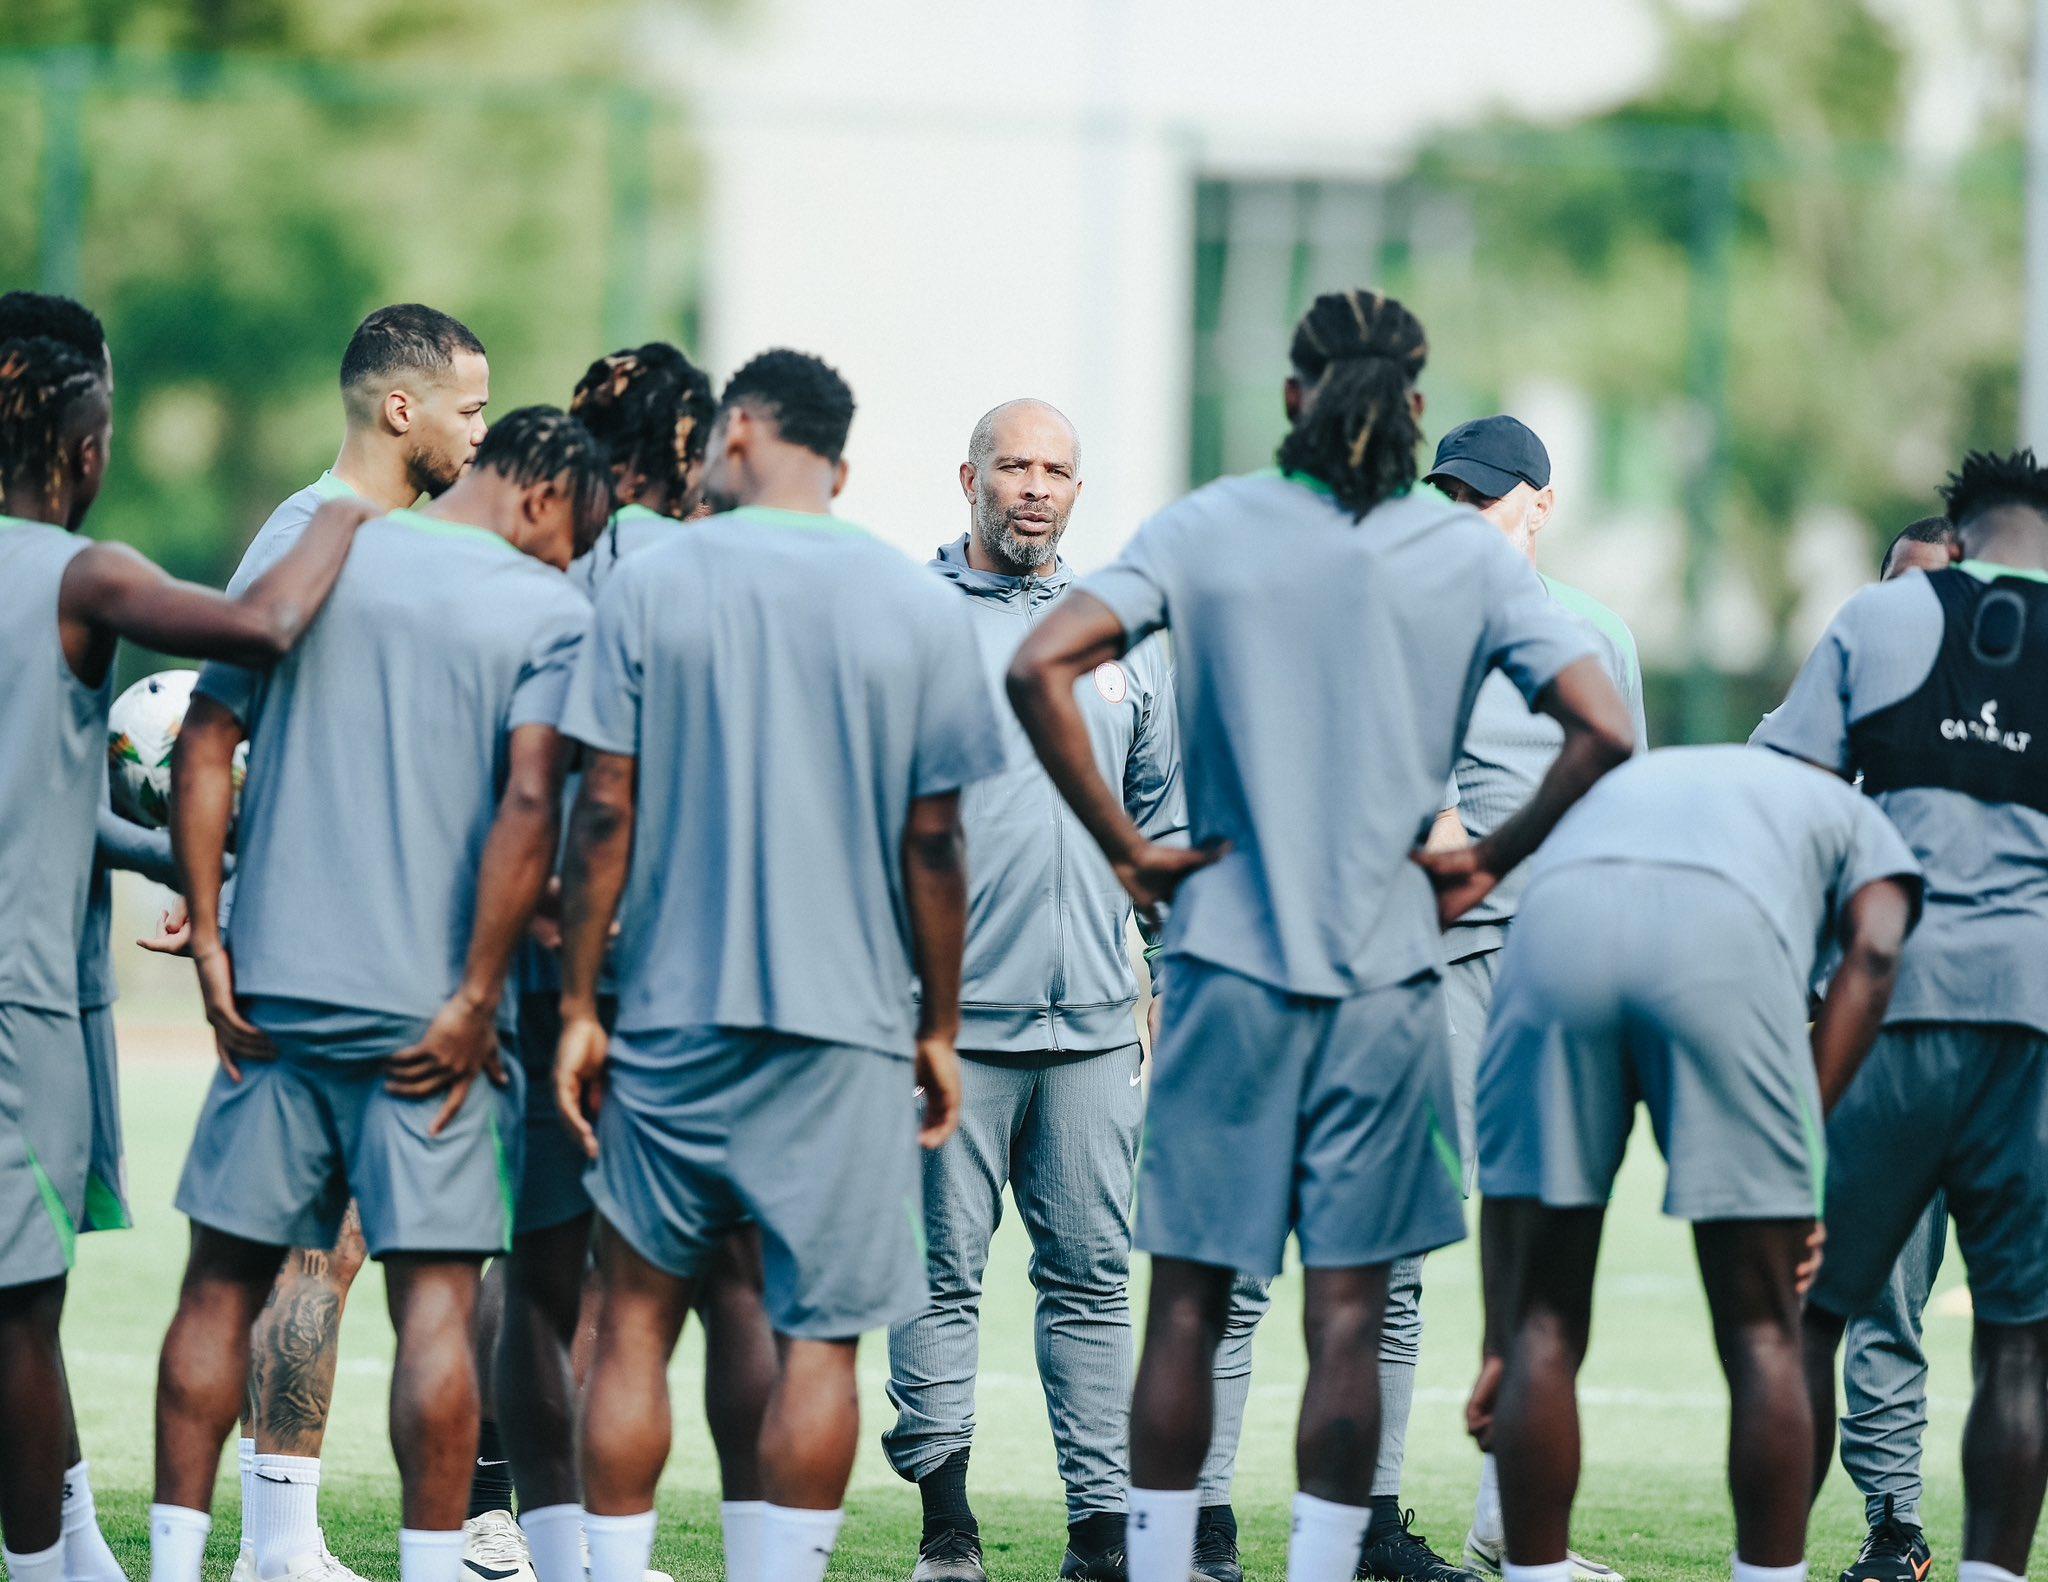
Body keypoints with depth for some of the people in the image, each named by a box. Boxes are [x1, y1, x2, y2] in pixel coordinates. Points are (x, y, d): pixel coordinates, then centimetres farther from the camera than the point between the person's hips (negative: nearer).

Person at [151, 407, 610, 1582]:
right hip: (425, 1014, -3)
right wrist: (476, 1001, -11)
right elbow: (530, 807, -14)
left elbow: (204, 743, 5)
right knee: (436, 1299, 0)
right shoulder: (549, 613, -3)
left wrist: (210, 938, 5)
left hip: (275, 989, 4)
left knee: (225, 1282, 9)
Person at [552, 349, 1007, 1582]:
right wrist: (940, 1027, 10)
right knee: (821, 1338, 1)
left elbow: (608, 811, -2)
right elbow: (935, 841, 2)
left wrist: (580, 1003, 4)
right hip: (850, 1019, 0)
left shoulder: (655, 581, -1)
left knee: (637, 1318, 9)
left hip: (676, 1013, 0)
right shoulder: (919, 605, 1)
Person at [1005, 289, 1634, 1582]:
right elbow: (1604, 732, -7)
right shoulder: (1469, 554, 1)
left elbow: (1041, 668, -12)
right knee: (1349, 1309, 3)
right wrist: (1486, 863, 3)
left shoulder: (1210, 528, 0)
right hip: (1387, 974, 0)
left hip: (1228, 956, 0)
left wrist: (1127, 846, -5)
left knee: (1190, 1300, 6)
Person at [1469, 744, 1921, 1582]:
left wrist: (1500, 1344, 36)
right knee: (1762, 1338, 11)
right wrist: (1803, 1152, 8)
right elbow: (1873, 954, 9)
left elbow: (1511, 1159, 37)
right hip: (1731, 944, -2)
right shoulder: (1860, 826, 38)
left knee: (1544, 1331, 13)